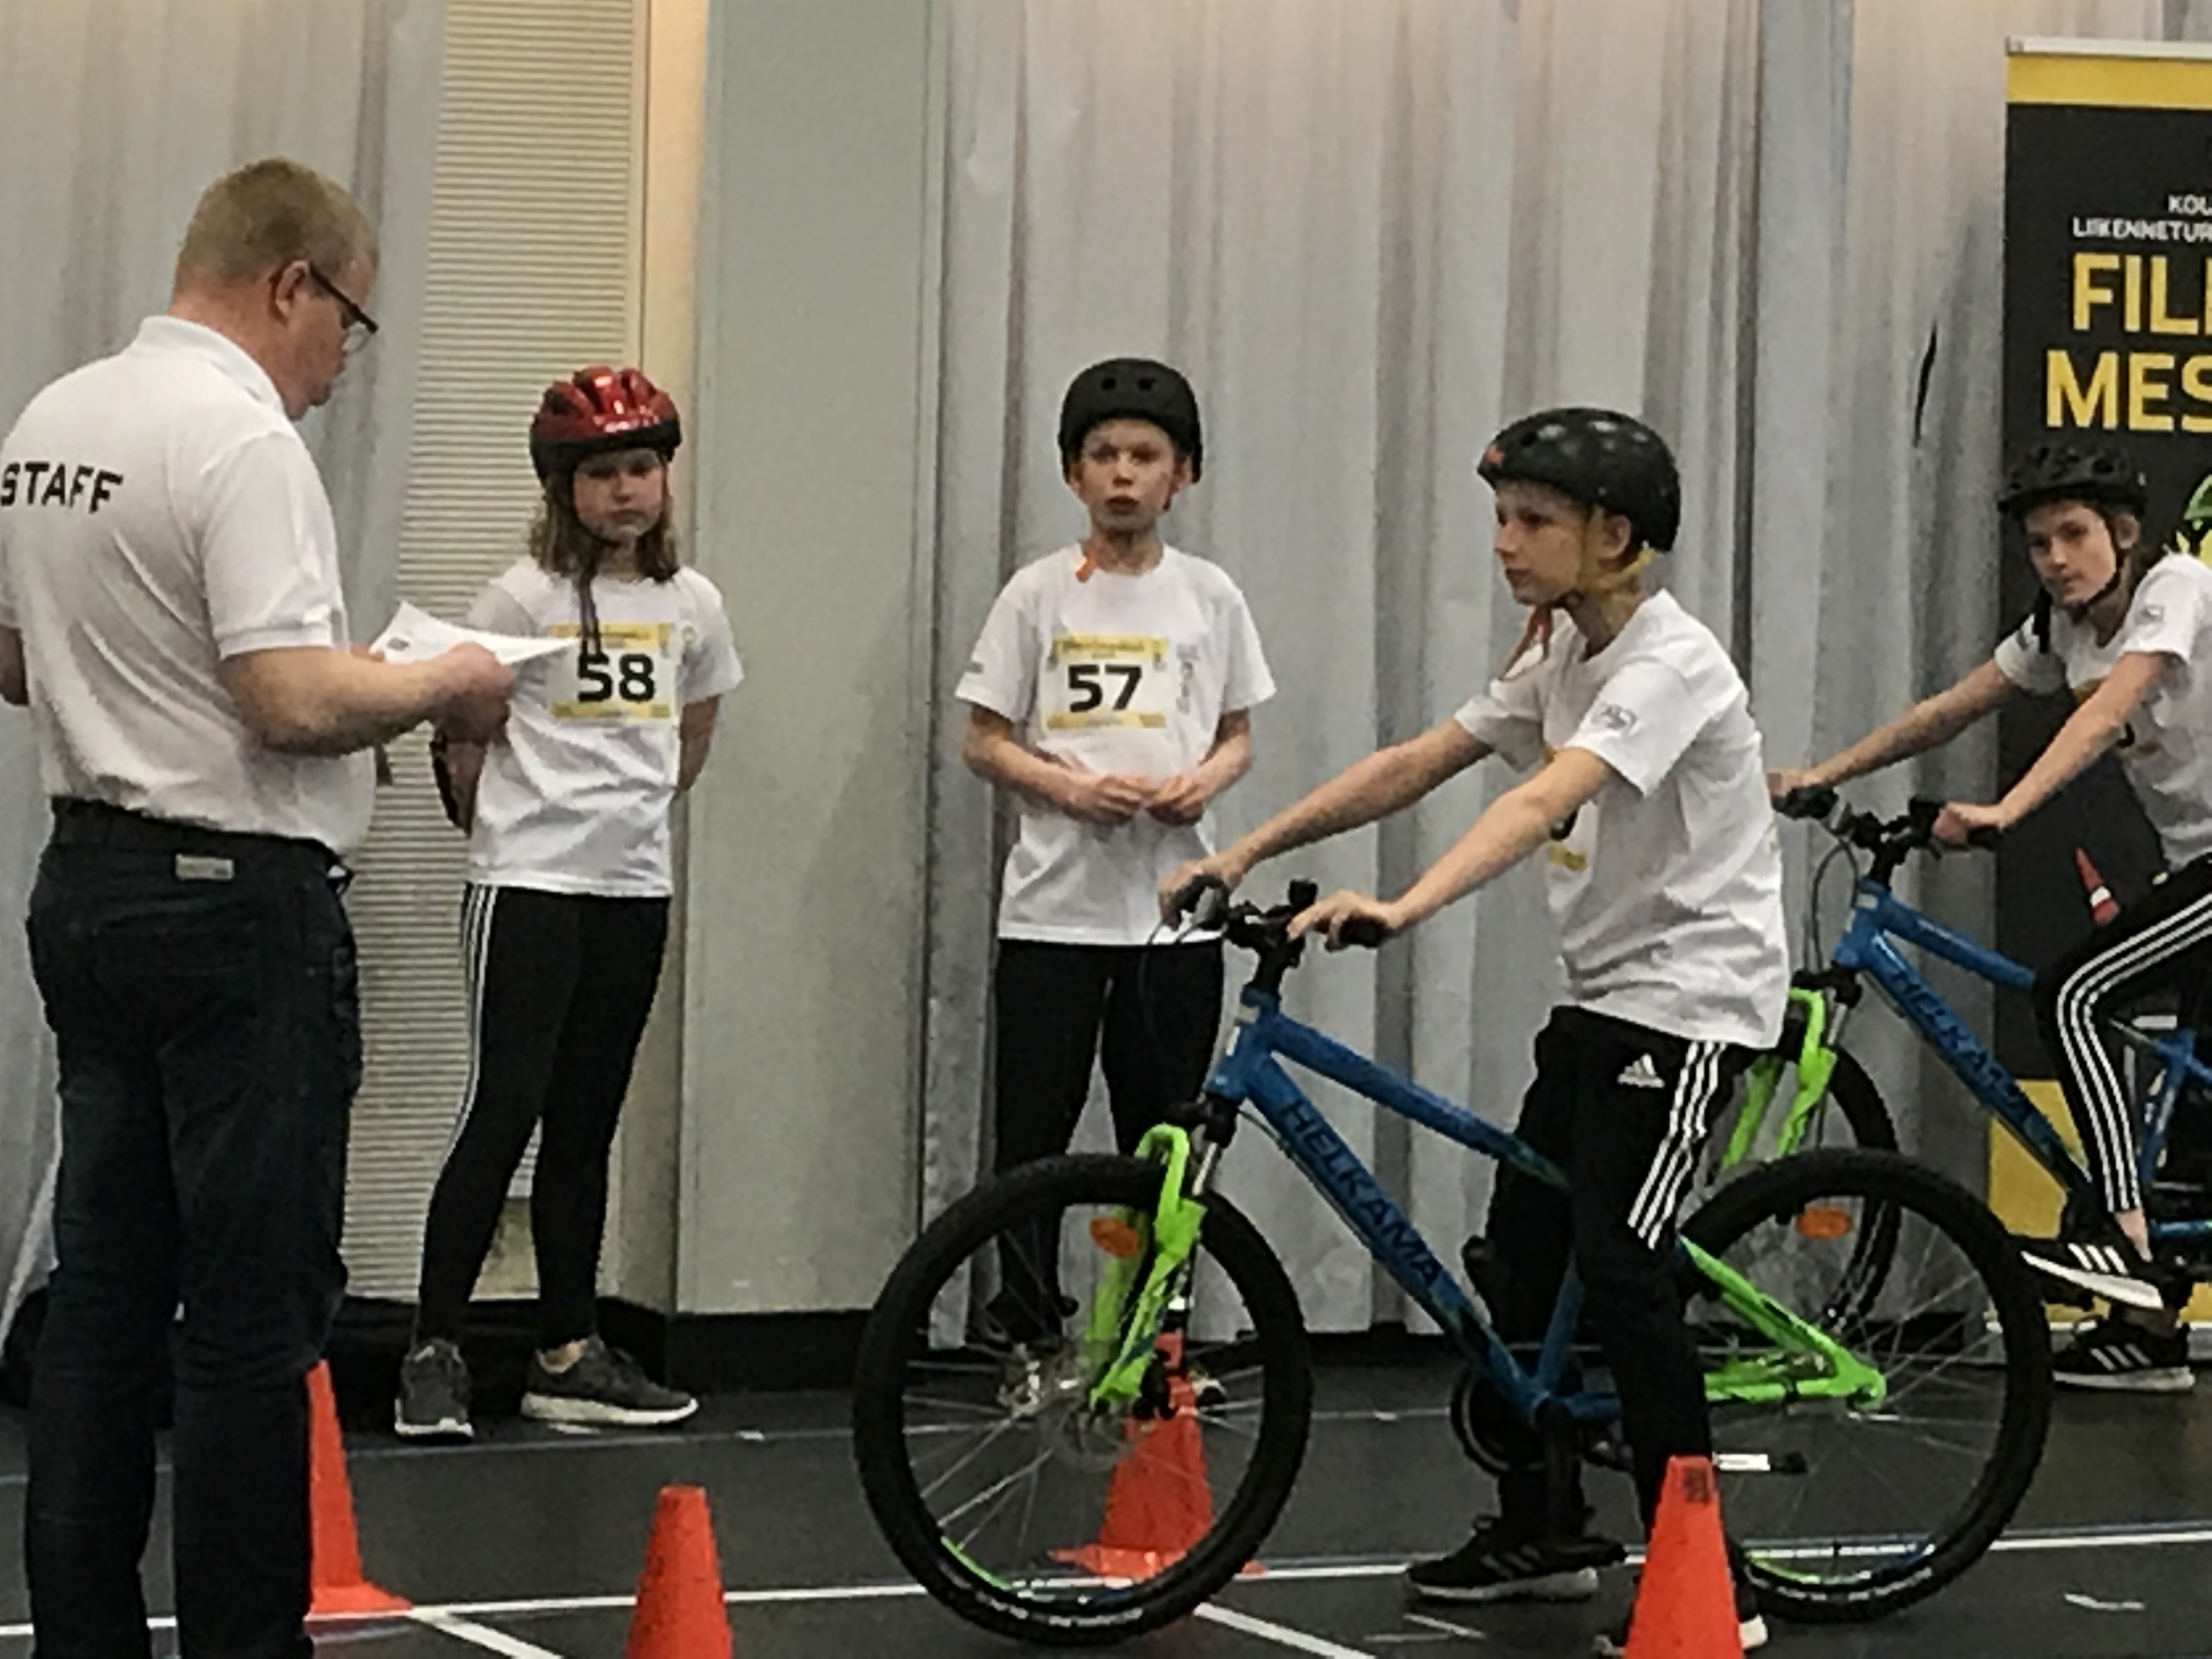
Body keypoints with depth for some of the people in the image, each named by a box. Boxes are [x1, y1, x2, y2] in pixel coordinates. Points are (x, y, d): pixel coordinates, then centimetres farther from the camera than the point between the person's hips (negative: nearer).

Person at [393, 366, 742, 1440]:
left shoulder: (690, 602, 7)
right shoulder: (525, 596, -8)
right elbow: (459, 728, -2)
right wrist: (501, 828, 6)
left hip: (634, 887, 5)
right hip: (528, 887, -5)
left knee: (585, 1127, 11)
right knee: (504, 1111, -10)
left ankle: (569, 1357, 16)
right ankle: (434, 1354, -4)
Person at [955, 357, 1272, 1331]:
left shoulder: (1209, 596, 6)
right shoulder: (1039, 594, 1)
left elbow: (1238, 735, 14)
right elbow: (983, 742, 3)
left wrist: (1205, 780, -8)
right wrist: (1074, 788, -14)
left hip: (1174, 904, 1)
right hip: (1054, 906, -1)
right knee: (1033, 1135, 0)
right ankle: (1027, 1336, 9)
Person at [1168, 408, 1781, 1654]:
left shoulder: (1670, 663, -21)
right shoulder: (1563, 654, 8)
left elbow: (1546, 802, -37)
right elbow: (1420, 763, 7)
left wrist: (1402, 909, -50)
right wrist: (1248, 851, 0)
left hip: (1692, 997, -9)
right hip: (1603, 989, 9)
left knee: (1619, 1267, -14)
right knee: (1524, 1247, 13)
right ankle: (1540, 1530, 28)